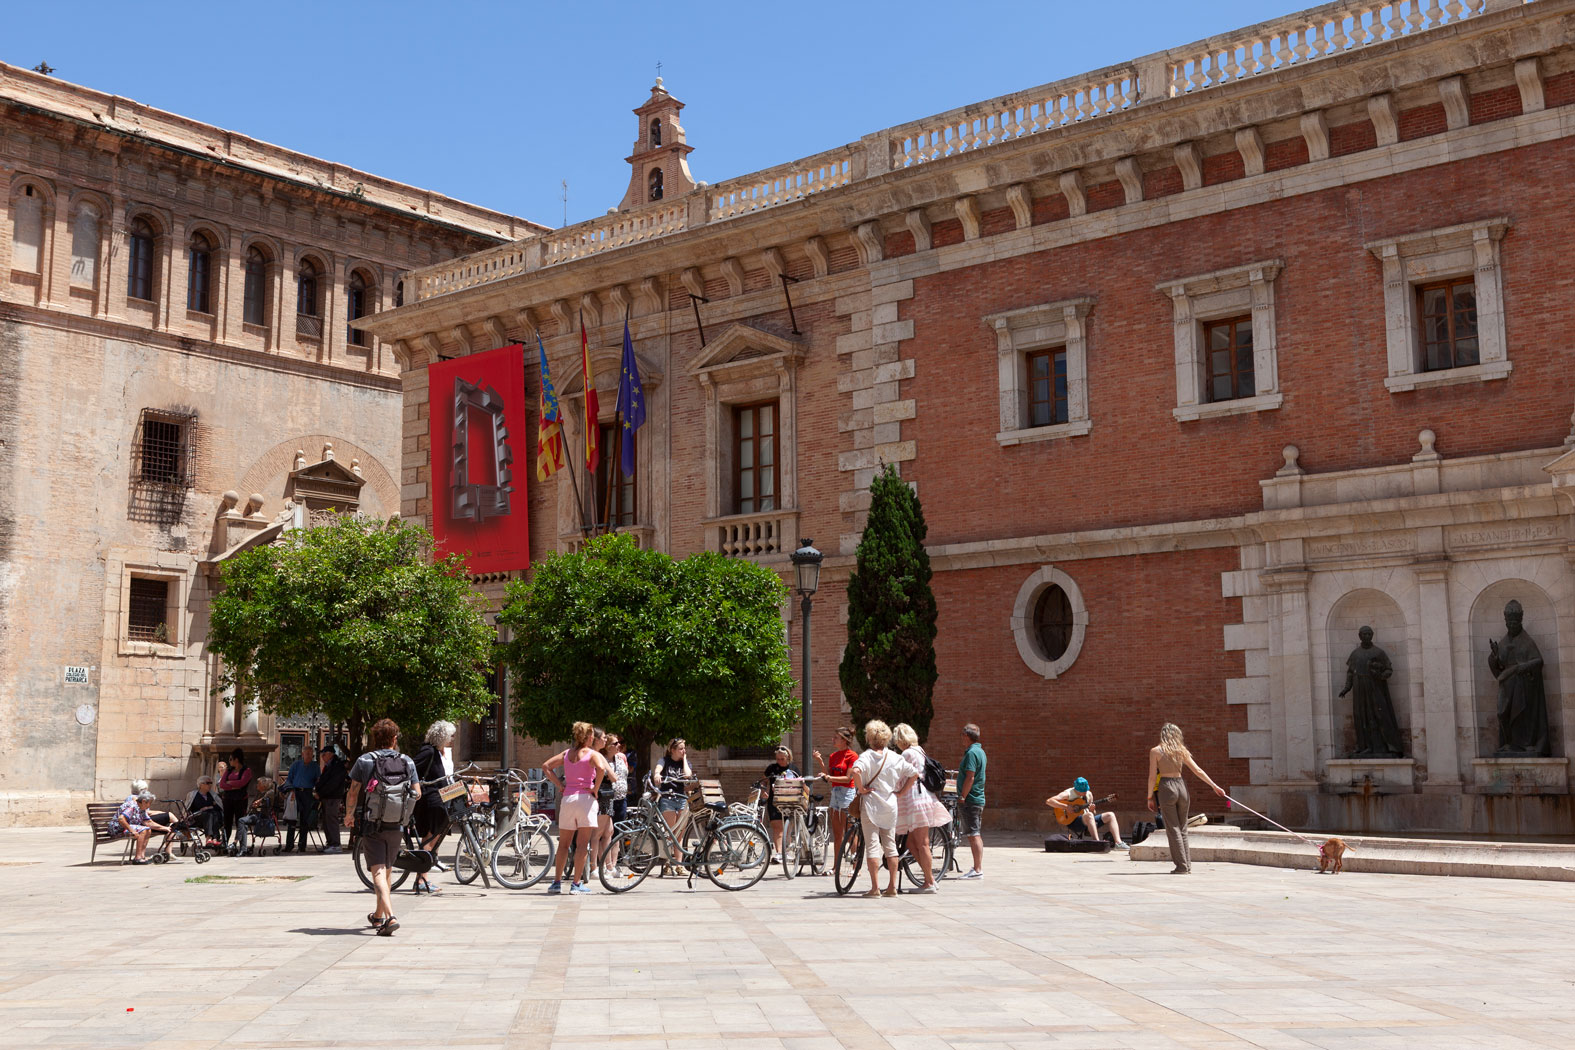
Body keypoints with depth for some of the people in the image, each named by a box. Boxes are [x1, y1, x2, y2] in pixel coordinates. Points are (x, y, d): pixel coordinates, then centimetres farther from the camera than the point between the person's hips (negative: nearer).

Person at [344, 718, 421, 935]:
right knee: (387, 871, 19)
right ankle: (378, 915, 35)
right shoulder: (407, 762, 1)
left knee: (379, 872, -8)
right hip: (397, 826, 3)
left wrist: (349, 815, 14)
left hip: (372, 825, -3)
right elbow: (417, 794, 2)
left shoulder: (364, 761, -5)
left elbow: (353, 794, -5)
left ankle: (390, 916, -25)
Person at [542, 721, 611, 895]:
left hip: (567, 798, 5)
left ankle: (557, 881, 14)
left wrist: (559, 784, 10)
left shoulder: (567, 753, 13)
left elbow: (546, 766, 11)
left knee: (564, 843, 13)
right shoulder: (593, 754, -3)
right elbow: (601, 768, -23)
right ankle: (577, 883, -3)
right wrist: (595, 789, -11)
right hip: (585, 797, -5)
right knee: (582, 844, -1)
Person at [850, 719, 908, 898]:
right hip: (890, 805, 4)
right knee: (890, 845, 11)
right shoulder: (895, 758, 3)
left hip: (870, 804, -4)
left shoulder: (867, 756, -10)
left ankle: (875, 888, -4)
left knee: (872, 845, -1)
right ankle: (892, 886, 13)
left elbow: (856, 771, -30)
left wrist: (861, 788, -16)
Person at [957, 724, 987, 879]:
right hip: (979, 798, 10)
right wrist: (961, 766, 16)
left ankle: (977, 870, -10)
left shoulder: (971, 752, -16)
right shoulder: (980, 751, 16)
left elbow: (970, 777, -21)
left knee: (973, 834, -9)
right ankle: (978, 867, 19)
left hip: (970, 800, -10)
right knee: (977, 834, 14)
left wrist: (962, 796, -18)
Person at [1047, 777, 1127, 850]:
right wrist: (1065, 807, -24)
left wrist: (1091, 810, -6)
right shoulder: (1068, 794, -6)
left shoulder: (1089, 794, 12)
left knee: (1110, 815, -9)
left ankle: (1118, 842, -22)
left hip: (1088, 820, 7)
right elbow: (1048, 801, -17)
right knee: (1089, 815, -37)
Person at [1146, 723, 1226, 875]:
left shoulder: (1155, 751, -2)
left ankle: (1182, 866, -2)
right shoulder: (1181, 751, 8)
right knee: (1182, 829, 13)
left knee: (1173, 829, 0)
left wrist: (1150, 798, 1)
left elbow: (1152, 776, -5)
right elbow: (1198, 771, 8)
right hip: (1181, 787, 4)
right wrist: (1215, 786, 14)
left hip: (1166, 788, -4)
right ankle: (1187, 865, 14)